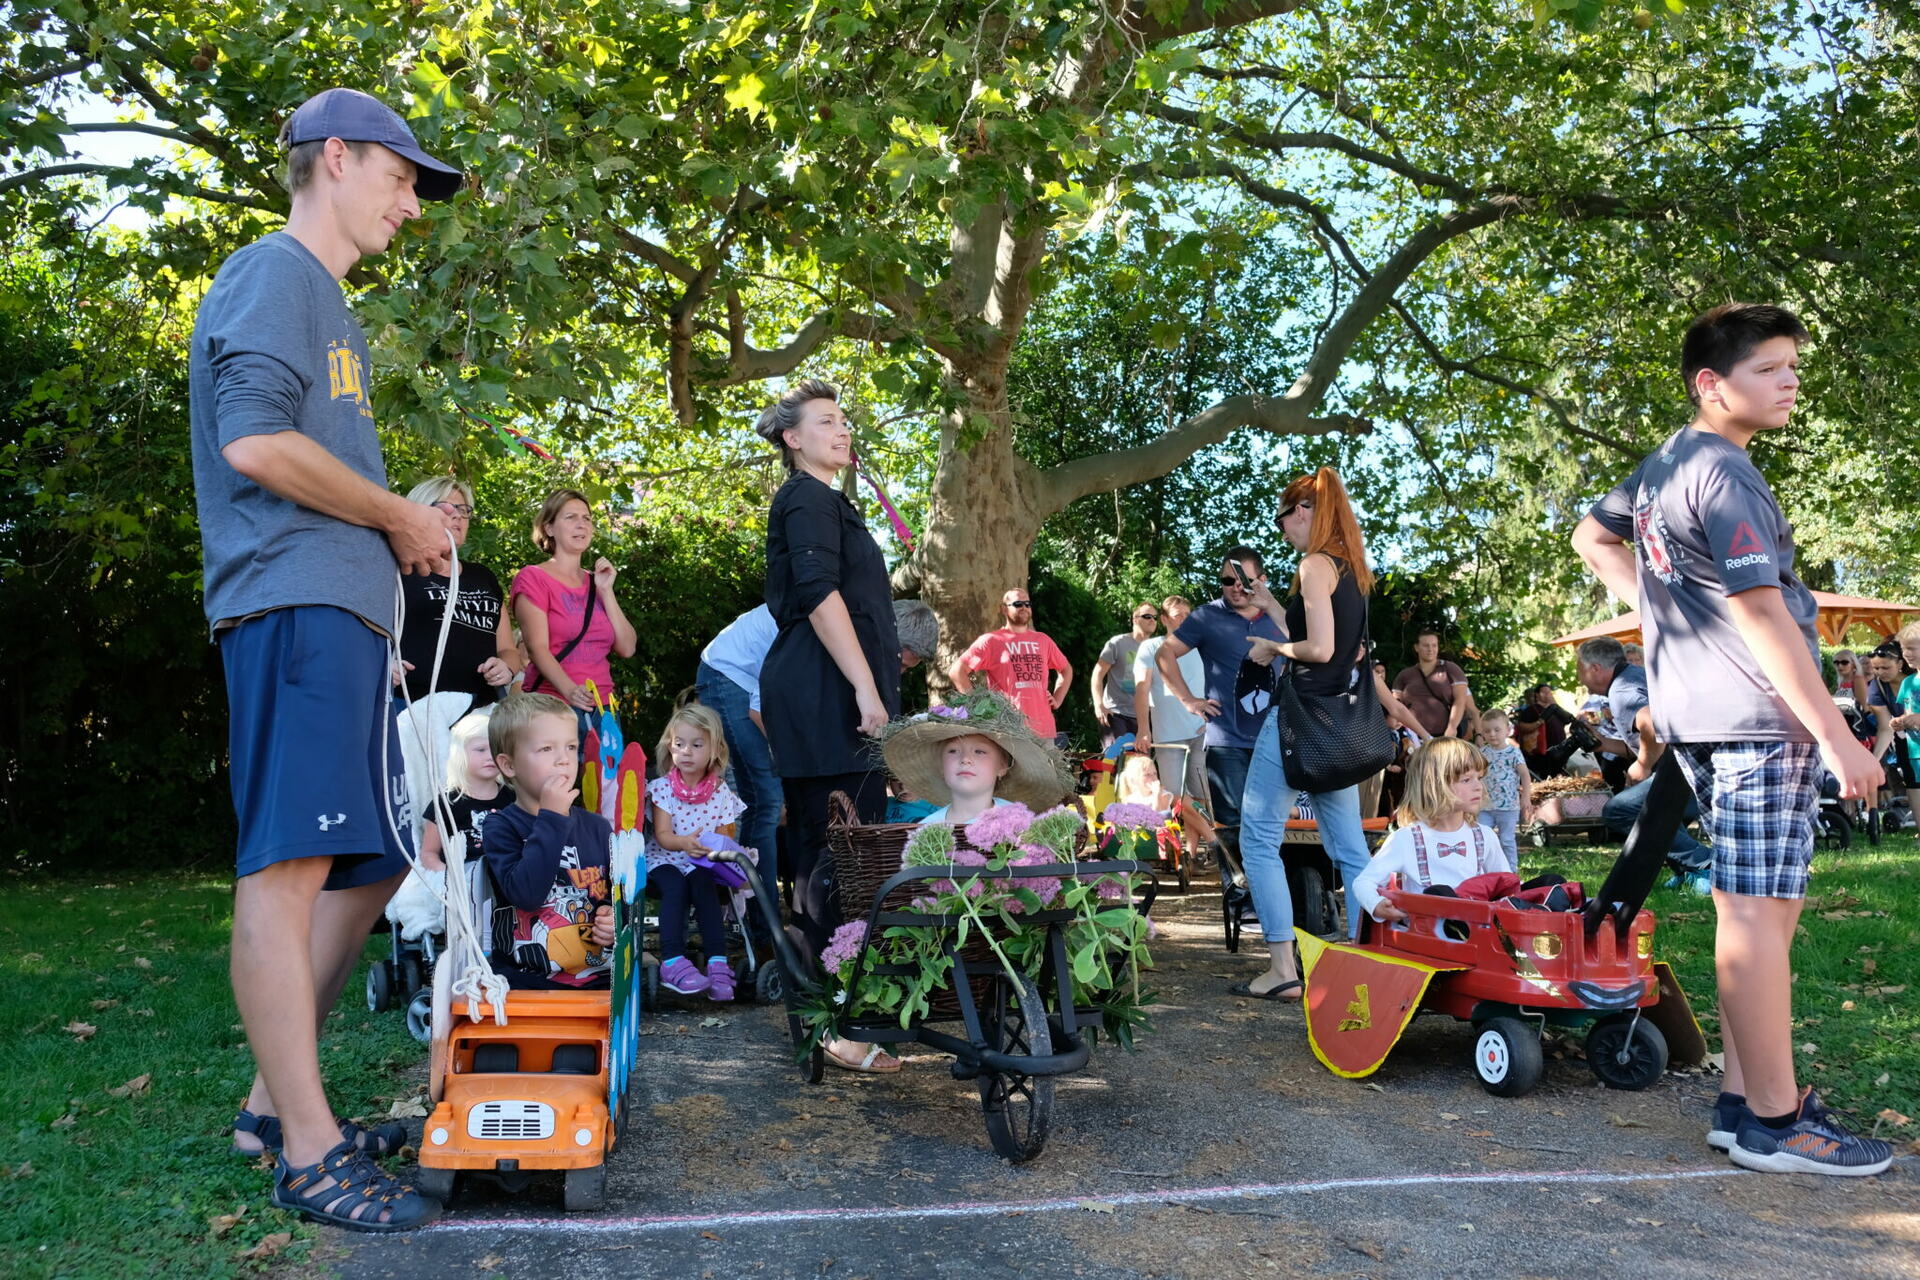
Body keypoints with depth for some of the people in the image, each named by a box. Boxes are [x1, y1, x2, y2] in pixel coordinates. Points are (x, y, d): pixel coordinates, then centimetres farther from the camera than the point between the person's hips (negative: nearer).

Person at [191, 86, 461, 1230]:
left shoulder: (323, 300, 29)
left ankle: (278, 1102, 22)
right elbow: (255, 440, -18)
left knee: (367, 864, 12)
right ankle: (309, 1154, -7)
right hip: (294, 601, -11)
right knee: (289, 866, -10)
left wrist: (405, 519, 14)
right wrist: (401, 519, -7)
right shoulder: (275, 274, -2)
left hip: (343, 609, 11)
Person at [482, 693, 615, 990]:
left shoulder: (597, 828, 11)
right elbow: (525, 893, -19)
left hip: (599, 977, 3)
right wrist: (551, 818, -17)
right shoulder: (501, 828, -1)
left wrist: (618, 919, -2)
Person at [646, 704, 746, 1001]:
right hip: (663, 859, -1)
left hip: (702, 867, 1)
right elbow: (662, 835, -10)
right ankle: (672, 960, -41)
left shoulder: (720, 793, 4)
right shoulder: (662, 787, 0)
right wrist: (684, 843, -33)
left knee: (702, 883, -31)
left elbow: (723, 838, 3)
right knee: (675, 885, -32)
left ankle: (717, 961, -36)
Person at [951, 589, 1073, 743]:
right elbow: (956, 671, -4)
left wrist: (1057, 700, 16)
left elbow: (1066, 669, 30)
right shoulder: (991, 641, 2)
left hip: (1043, 729, 5)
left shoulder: (1043, 640, 16)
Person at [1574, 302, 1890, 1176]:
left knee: (1763, 909, 13)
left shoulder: (1661, 465, 15)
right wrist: (1838, 738, -17)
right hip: (1758, 717, -10)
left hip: (1696, 713, 10)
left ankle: (1744, 1098, 18)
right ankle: (1774, 1122, 1)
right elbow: (1763, 618, -19)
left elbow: (1591, 538, 30)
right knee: (1759, 913, -6)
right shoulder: (1726, 476, -14)